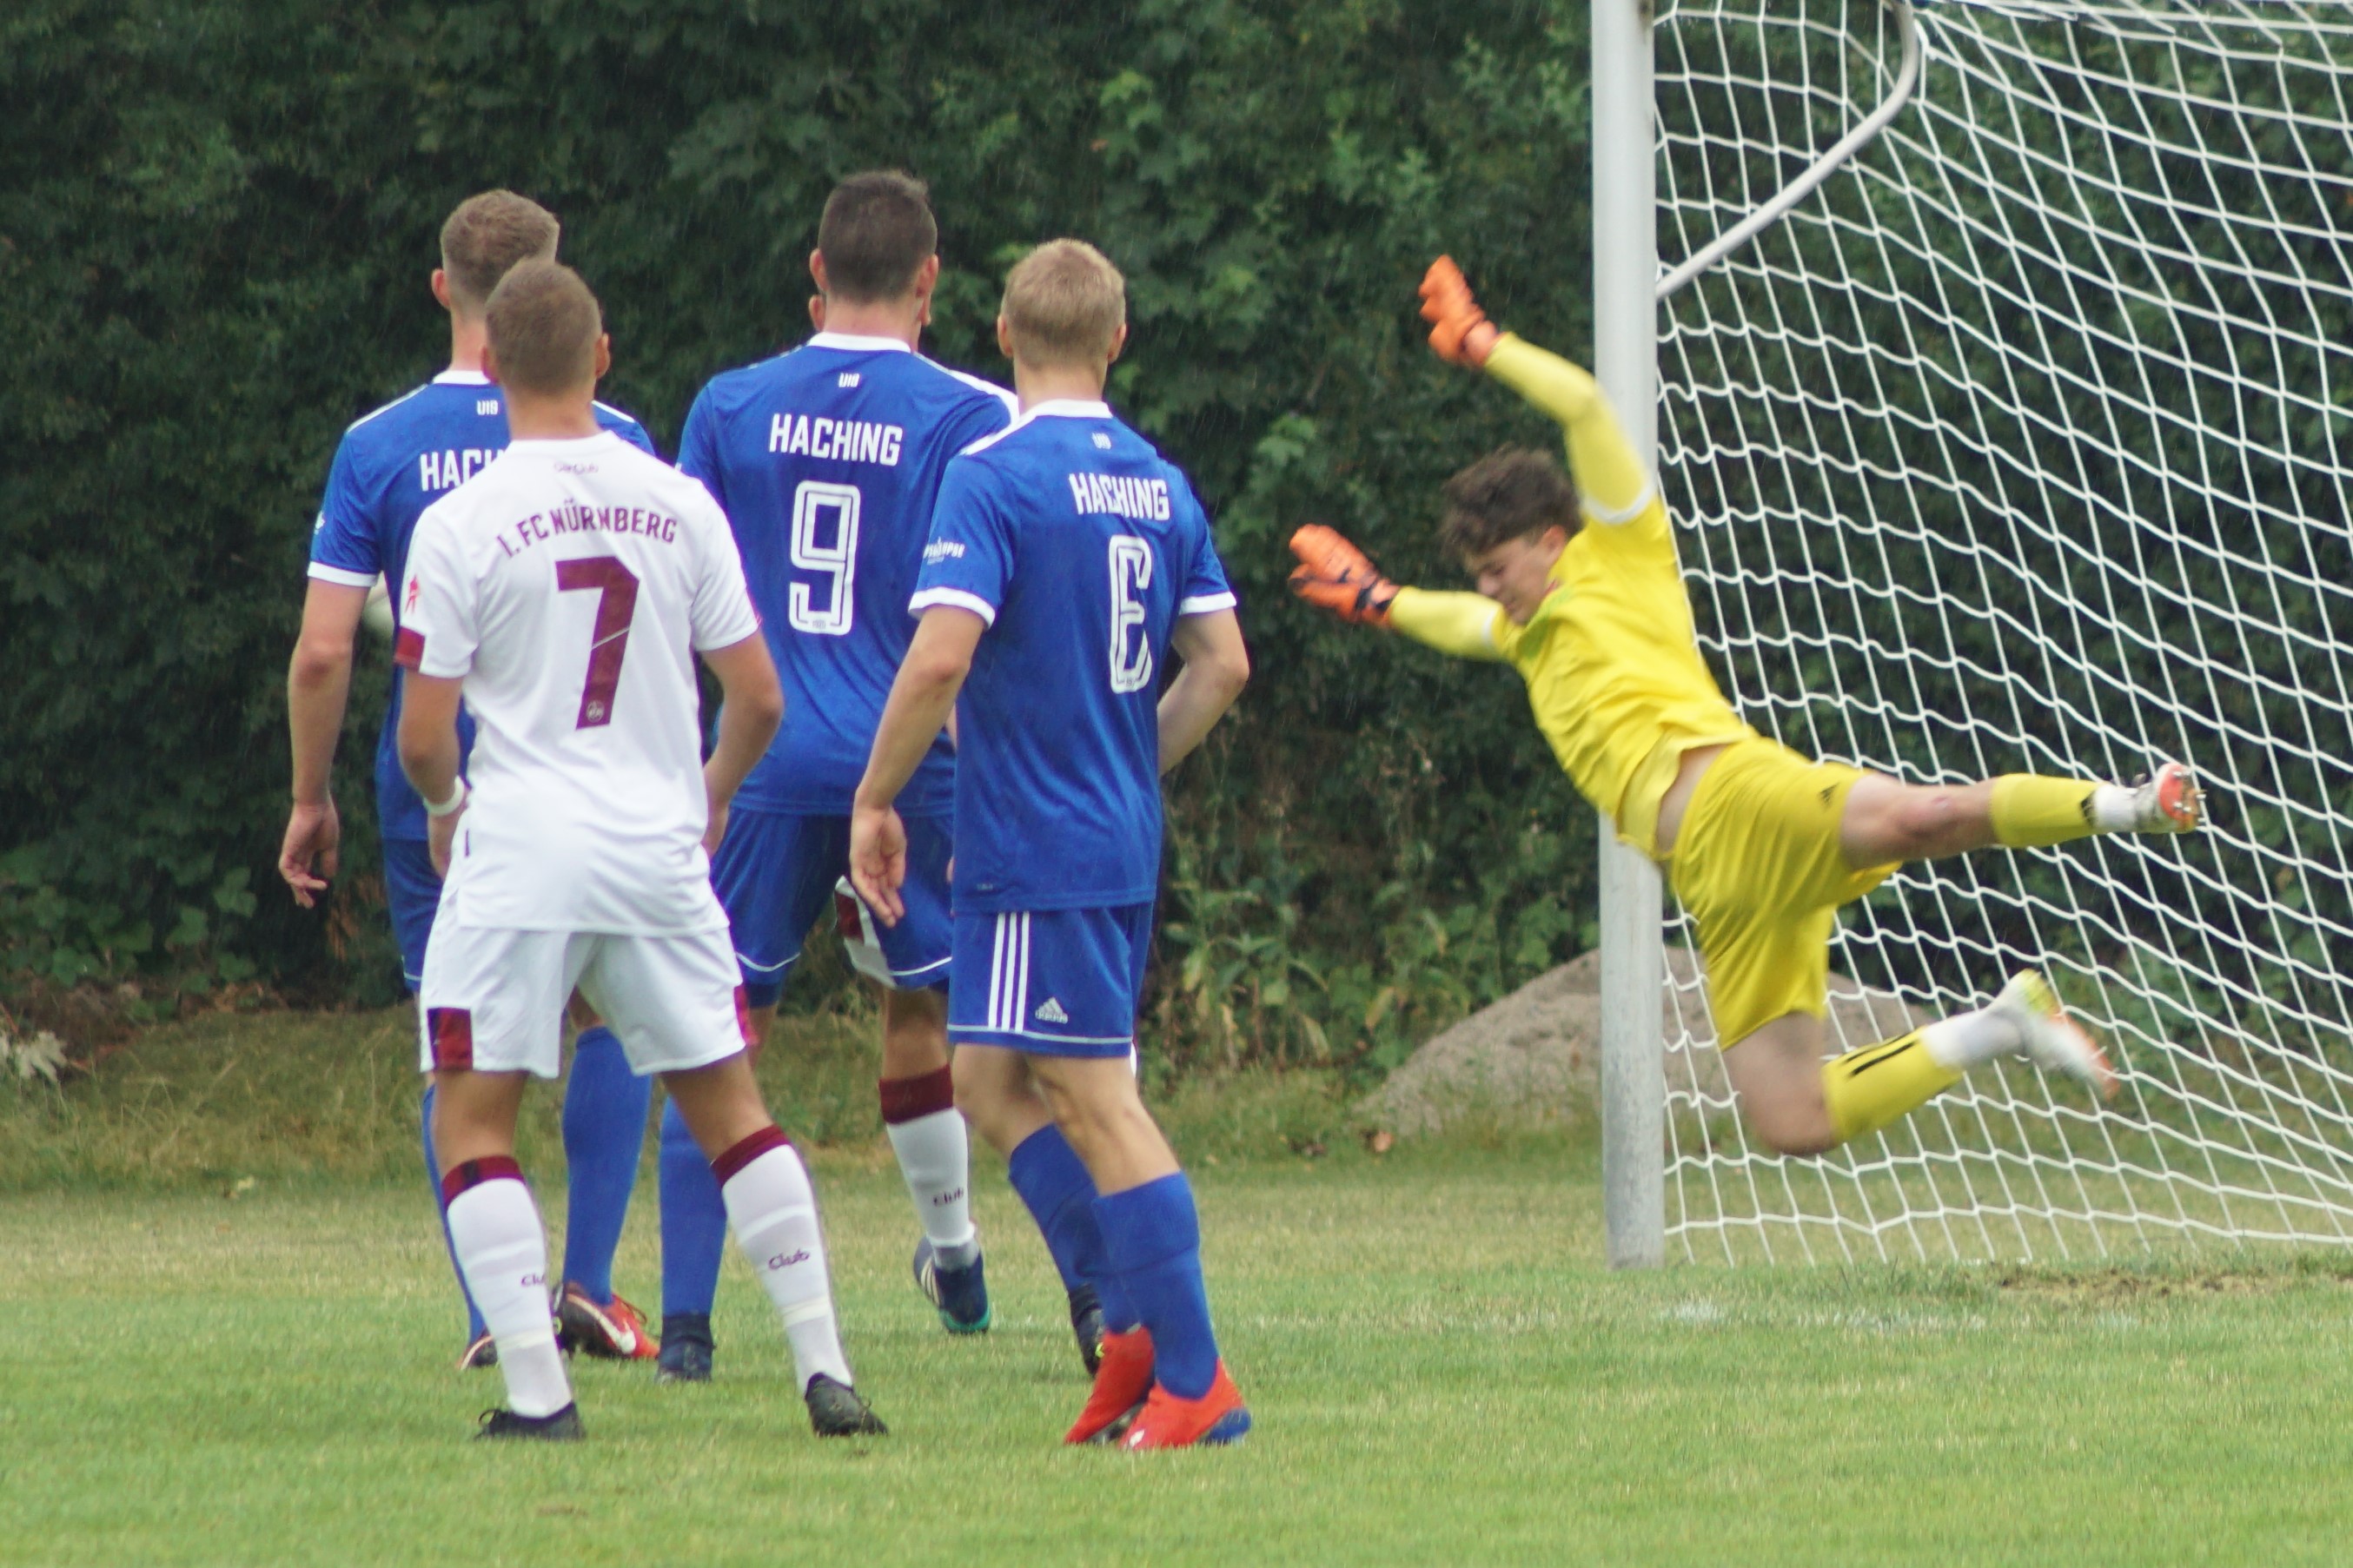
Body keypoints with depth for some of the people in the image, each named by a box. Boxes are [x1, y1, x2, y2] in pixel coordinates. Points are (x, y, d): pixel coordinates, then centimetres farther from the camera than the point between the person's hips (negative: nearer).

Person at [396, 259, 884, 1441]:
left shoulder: (459, 523, -8)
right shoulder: (679, 506, 2)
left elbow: (423, 735, -7)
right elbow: (758, 698, 6)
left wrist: (445, 805, 16)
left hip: (518, 856, -4)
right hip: (658, 850, 4)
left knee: (471, 1117, 5)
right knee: (727, 1102, 14)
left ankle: (537, 1388, -6)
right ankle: (823, 1367, 9)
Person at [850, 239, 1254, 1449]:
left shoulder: (994, 476, -13)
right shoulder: (1159, 486, 9)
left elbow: (941, 655, -22)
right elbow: (1222, 665, 11)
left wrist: (875, 801, -11)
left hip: (1034, 846, -7)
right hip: (1124, 838, 7)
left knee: (1096, 1098, -4)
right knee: (991, 1074, 17)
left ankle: (1194, 1383, -5)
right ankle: (1134, 1327, 12)